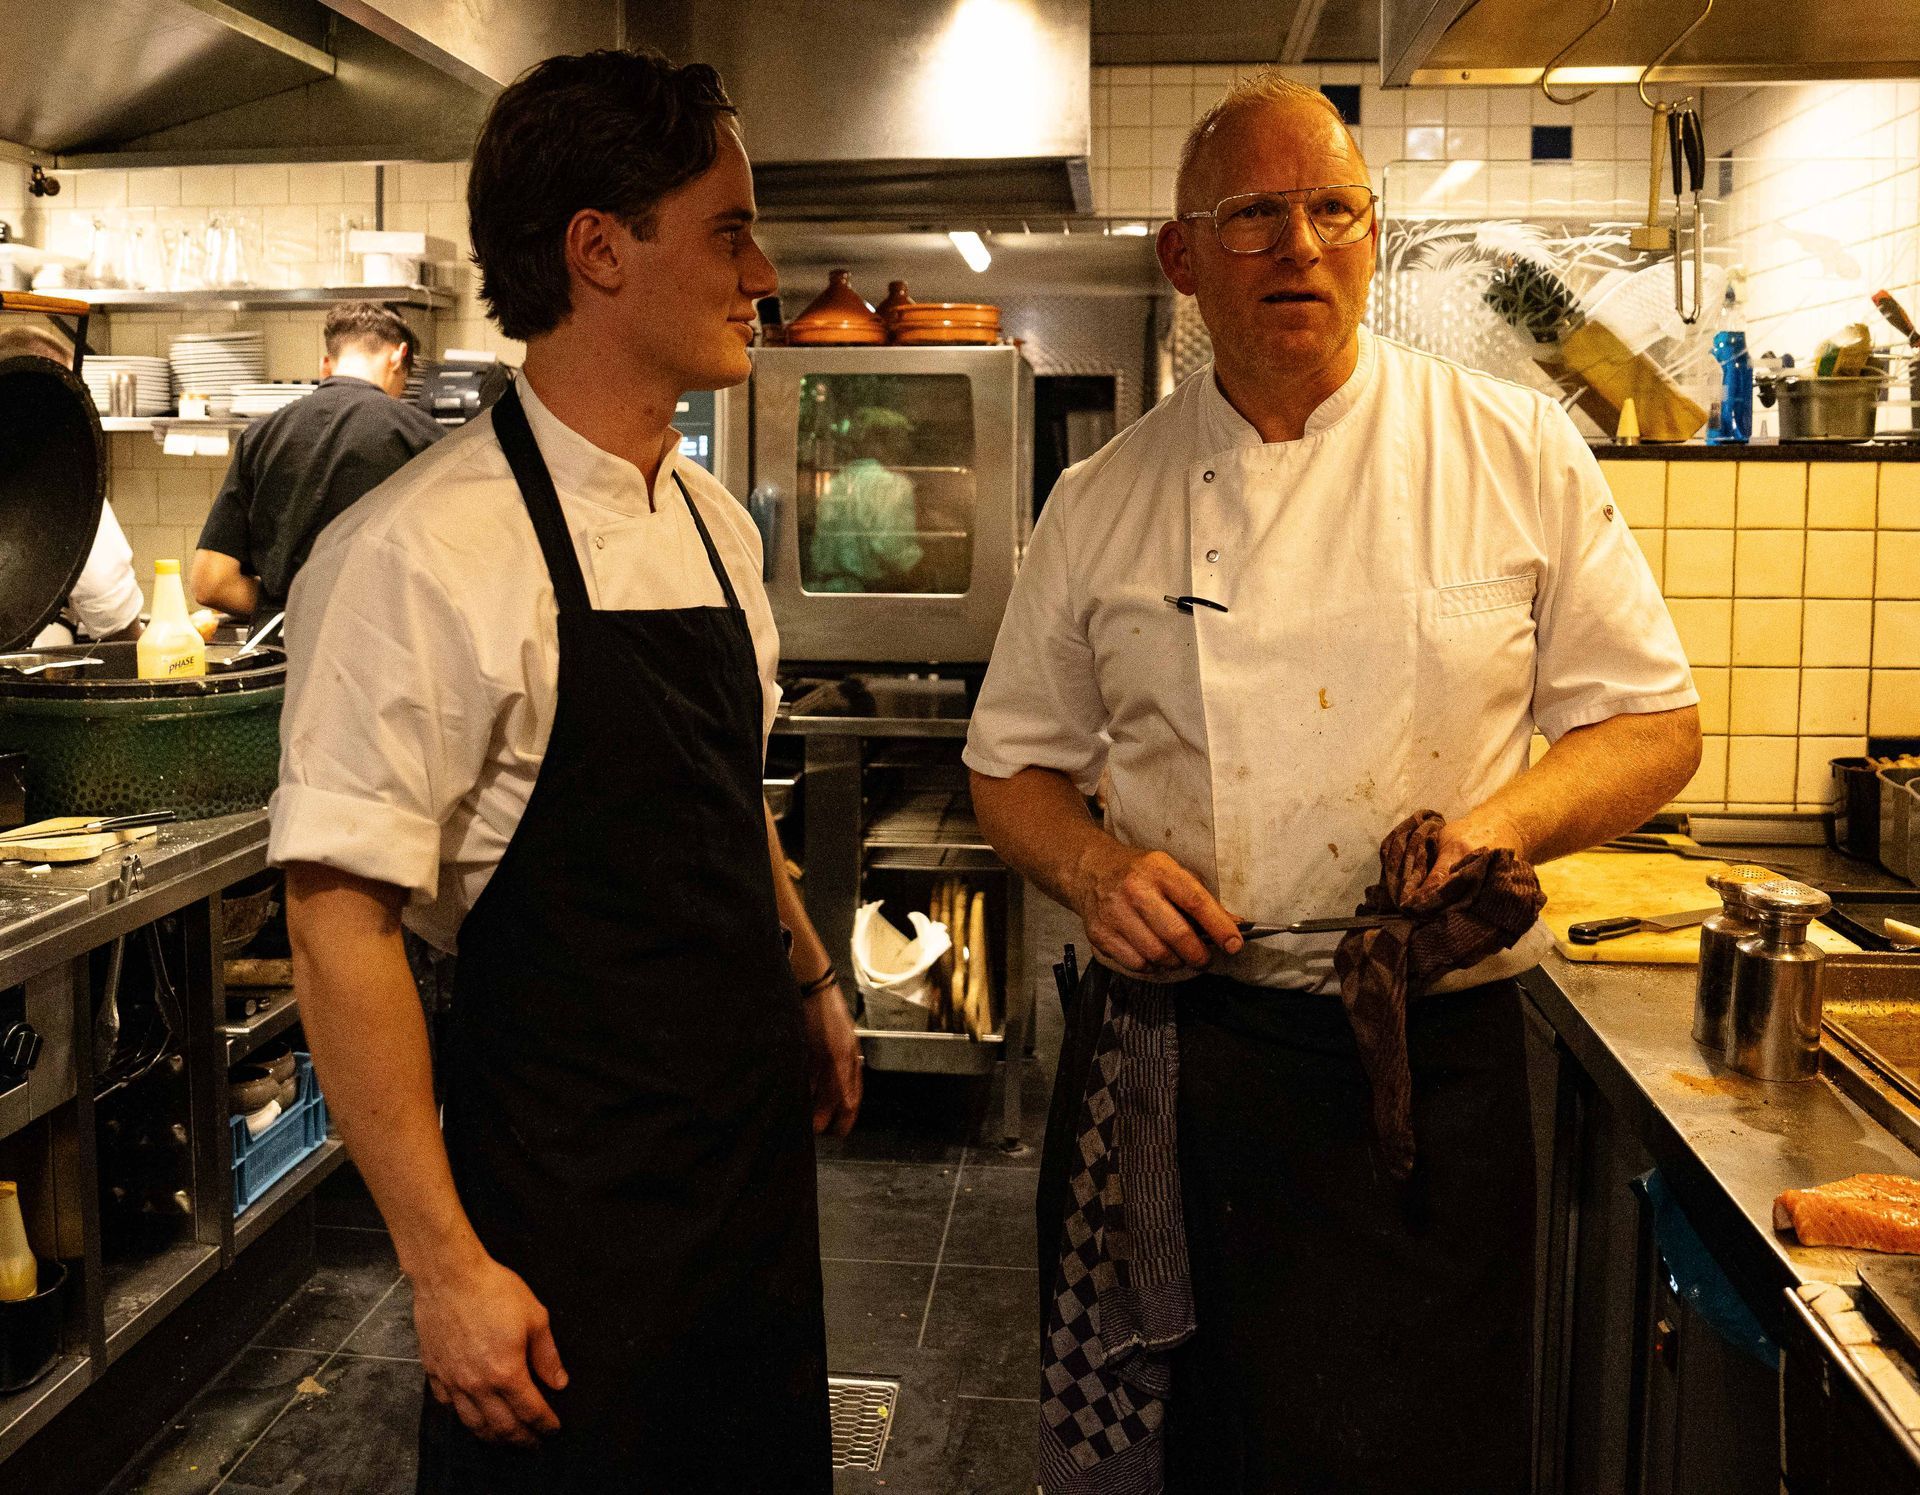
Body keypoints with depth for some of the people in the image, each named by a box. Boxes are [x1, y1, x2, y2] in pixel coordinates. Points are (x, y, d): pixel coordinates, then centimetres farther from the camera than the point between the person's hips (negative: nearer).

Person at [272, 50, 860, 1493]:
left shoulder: (717, 522, 7)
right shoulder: (422, 555, -19)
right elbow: (340, 917, -20)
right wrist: (448, 1265, -19)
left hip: (757, 1145, 7)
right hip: (567, 1199, -7)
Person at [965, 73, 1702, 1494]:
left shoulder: (1522, 452, 0)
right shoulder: (1103, 500, 4)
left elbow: (1652, 722, 3)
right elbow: (1017, 762, 10)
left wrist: (1509, 818, -16)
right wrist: (1095, 866, -10)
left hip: (1431, 1068, -1)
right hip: (1163, 1057, 2)